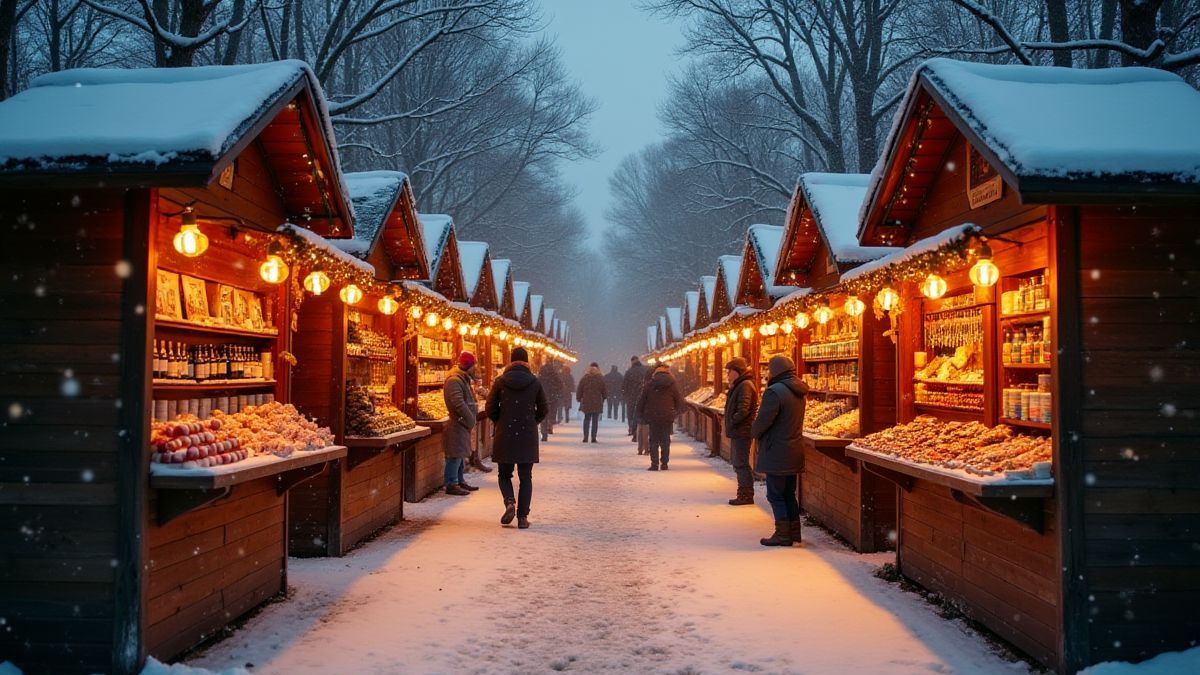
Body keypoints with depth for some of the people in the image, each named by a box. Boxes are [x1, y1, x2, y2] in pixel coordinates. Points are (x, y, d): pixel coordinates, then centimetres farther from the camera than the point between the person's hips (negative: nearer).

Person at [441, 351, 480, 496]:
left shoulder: (463, 378, 16)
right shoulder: (454, 380, -18)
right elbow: (459, 403, -25)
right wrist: (471, 420, -19)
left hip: (463, 424, 11)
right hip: (457, 424, -11)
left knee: (461, 454, 17)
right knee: (455, 455, -5)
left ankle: (460, 481, 26)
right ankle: (451, 484, 0)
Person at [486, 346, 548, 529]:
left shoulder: (500, 381, -2)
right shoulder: (535, 382, -1)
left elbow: (490, 409, 1)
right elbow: (543, 411, 5)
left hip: (504, 436, 0)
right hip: (528, 437, 0)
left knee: (504, 475, 14)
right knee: (526, 477, 8)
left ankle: (509, 502, -11)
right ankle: (523, 516, 3)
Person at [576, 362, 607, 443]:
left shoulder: (584, 378, 1)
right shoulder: (601, 379, -2)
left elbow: (579, 391, 4)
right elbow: (605, 391, 4)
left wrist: (579, 399, 16)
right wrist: (603, 398, 21)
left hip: (586, 402, 1)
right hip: (597, 403, -1)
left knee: (586, 419, 11)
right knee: (595, 421, 2)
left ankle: (585, 437, 4)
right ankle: (593, 438, -2)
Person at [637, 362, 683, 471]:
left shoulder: (650, 384, -1)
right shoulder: (673, 384, 0)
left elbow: (642, 400, 1)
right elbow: (679, 400, 3)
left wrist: (640, 414, 9)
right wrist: (675, 413, 16)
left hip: (653, 417, -1)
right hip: (668, 417, 1)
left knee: (654, 441, 5)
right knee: (665, 440, 10)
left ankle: (654, 464, -1)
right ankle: (664, 464, 10)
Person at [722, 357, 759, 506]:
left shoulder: (745, 385, -16)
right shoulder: (739, 385, 17)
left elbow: (743, 410, -24)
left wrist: (732, 422, -12)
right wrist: (730, 425, 10)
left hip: (741, 432, -10)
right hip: (738, 432, 10)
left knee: (741, 464, -5)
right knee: (738, 463, 16)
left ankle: (746, 496, 0)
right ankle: (744, 494, 23)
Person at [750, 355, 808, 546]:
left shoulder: (775, 391, -20)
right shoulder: (798, 392, 10)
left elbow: (762, 421, -20)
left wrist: (754, 432, 2)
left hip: (776, 454, -9)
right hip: (793, 450, 9)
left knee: (776, 495, 0)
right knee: (788, 493, 17)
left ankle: (783, 534, 4)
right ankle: (794, 531, 23)